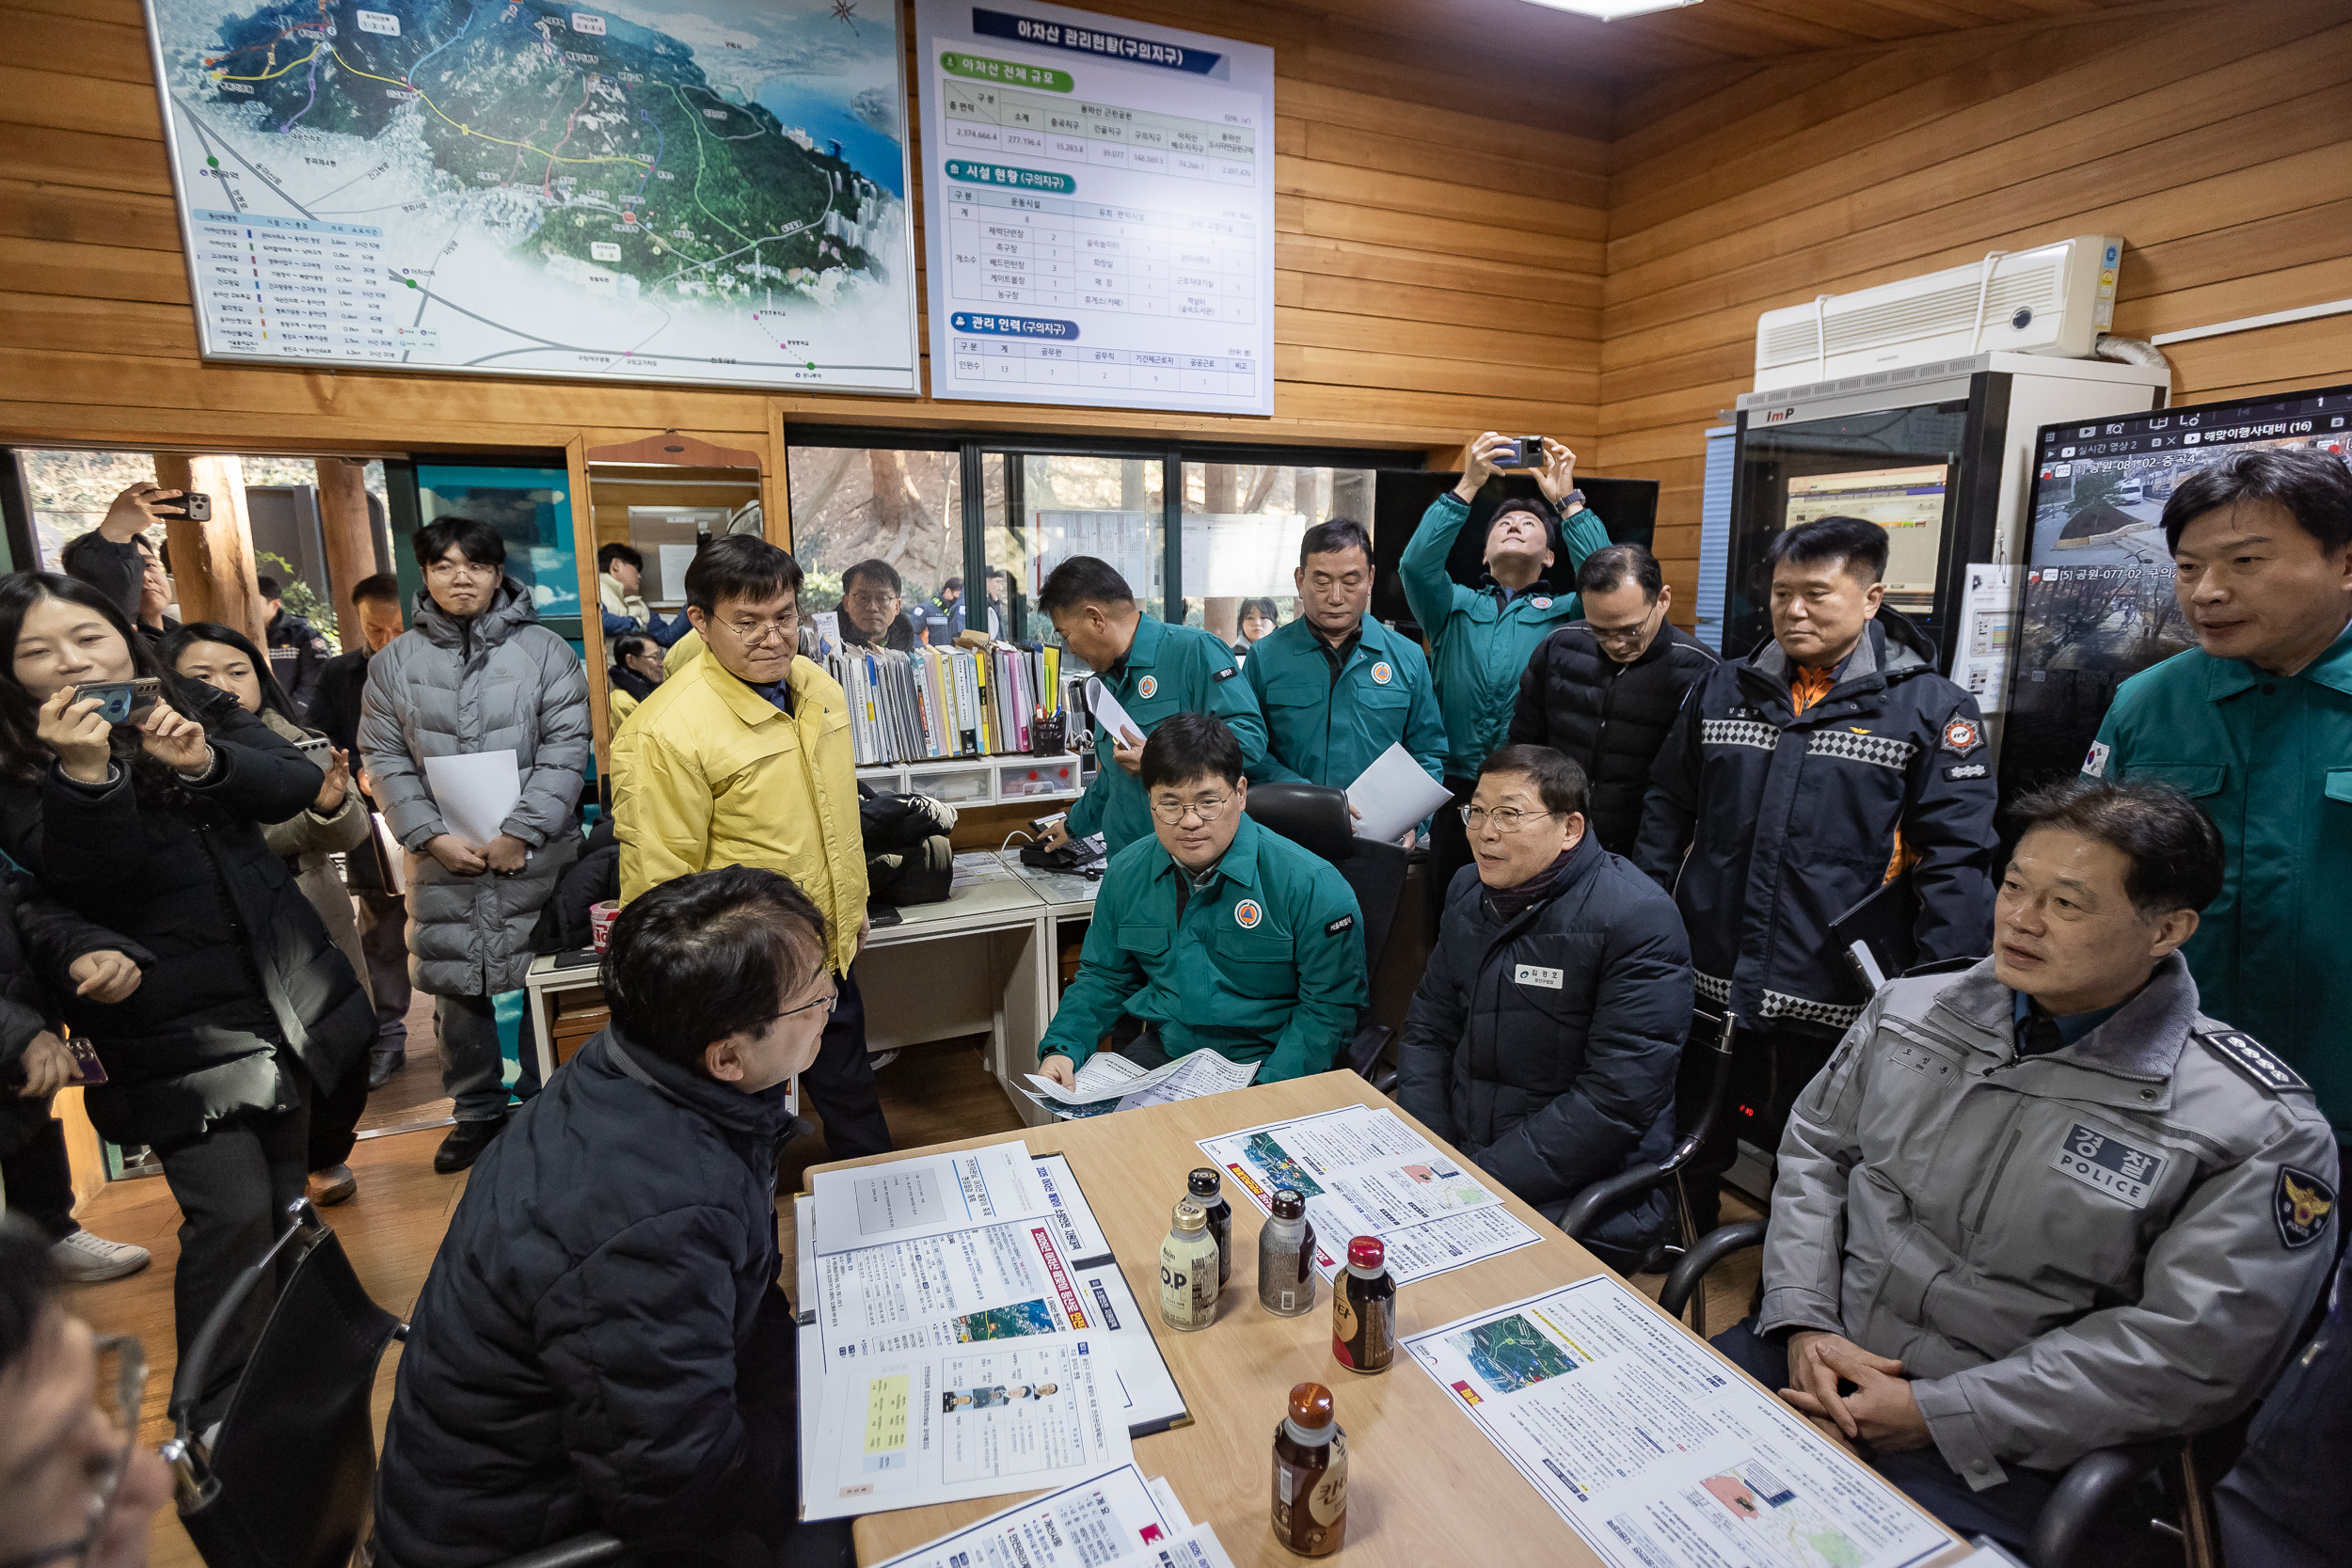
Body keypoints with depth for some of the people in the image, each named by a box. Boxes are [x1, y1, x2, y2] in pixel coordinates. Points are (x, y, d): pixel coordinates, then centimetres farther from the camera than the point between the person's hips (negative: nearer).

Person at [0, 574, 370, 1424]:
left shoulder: (193, 711, 6)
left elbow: (297, 784, -5)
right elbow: (84, 880, -19)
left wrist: (207, 762, -23)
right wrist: (84, 772, -32)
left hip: (287, 998, 5)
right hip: (177, 1034, -4)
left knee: (286, 1195, 17)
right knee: (232, 1212, -10)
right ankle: (217, 1411, 10)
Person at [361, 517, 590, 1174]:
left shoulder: (546, 651, 0)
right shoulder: (395, 662, 8)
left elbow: (565, 750, -5)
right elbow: (385, 758, 5)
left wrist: (522, 831, -12)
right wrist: (432, 835, -8)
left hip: (535, 856, -2)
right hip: (442, 857, 3)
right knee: (456, 987, 11)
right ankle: (477, 1112, 29)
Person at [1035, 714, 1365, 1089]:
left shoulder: (1311, 885, -13)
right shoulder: (1126, 874, 4)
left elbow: (1331, 1004, -10)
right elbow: (1103, 976, 14)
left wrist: (1267, 1095, -21)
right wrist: (1061, 1047, -3)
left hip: (1264, 1064, -4)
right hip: (1159, 1054, 4)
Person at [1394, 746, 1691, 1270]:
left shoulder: (1639, 921, -15)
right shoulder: (1469, 890, 6)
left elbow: (1616, 1101, -20)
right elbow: (1428, 1029, 10)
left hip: (1578, 1198, -6)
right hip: (1458, 1157, 6)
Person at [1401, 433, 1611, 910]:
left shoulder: (1563, 614, 11)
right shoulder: (1454, 606, 13)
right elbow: (1416, 565, -6)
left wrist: (1567, 500, -8)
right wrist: (1468, 486, -11)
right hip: (1456, 793, 1)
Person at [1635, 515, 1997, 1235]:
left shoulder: (1931, 709, -4)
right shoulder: (1723, 690, 7)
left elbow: (1956, 859, -9)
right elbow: (1666, 811, 11)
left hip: (1835, 1002, -3)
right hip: (1708, 984, 4)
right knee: (1691, 1152, 20)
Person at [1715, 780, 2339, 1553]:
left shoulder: (2260, 1127, -10)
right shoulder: (1909, 1007, 2)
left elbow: (2190, 1351, -14)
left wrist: (1935, 1413, -17)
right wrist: (1803, 1319, -6)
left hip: (1994, 1458, -3)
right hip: (1817, 1353, 3)